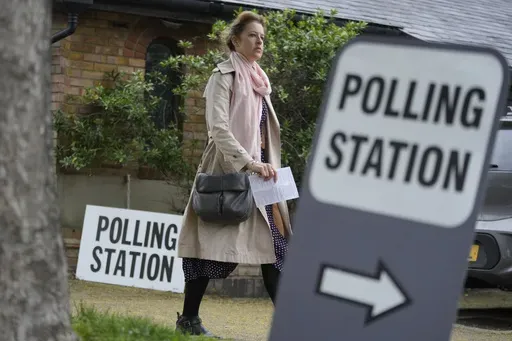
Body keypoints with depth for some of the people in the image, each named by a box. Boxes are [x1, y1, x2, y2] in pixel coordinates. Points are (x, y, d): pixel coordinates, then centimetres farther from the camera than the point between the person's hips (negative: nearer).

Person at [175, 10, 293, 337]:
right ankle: (188, 318, 4)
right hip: (230, 171, -8)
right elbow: (219, 128, -16)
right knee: (214, 244, -5)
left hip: (259, 171, 8)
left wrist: (268, 167, 14)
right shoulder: (225, 76, -7)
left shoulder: (259, 80, 17)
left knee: (274, 243, 2)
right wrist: (249, 163, -23)